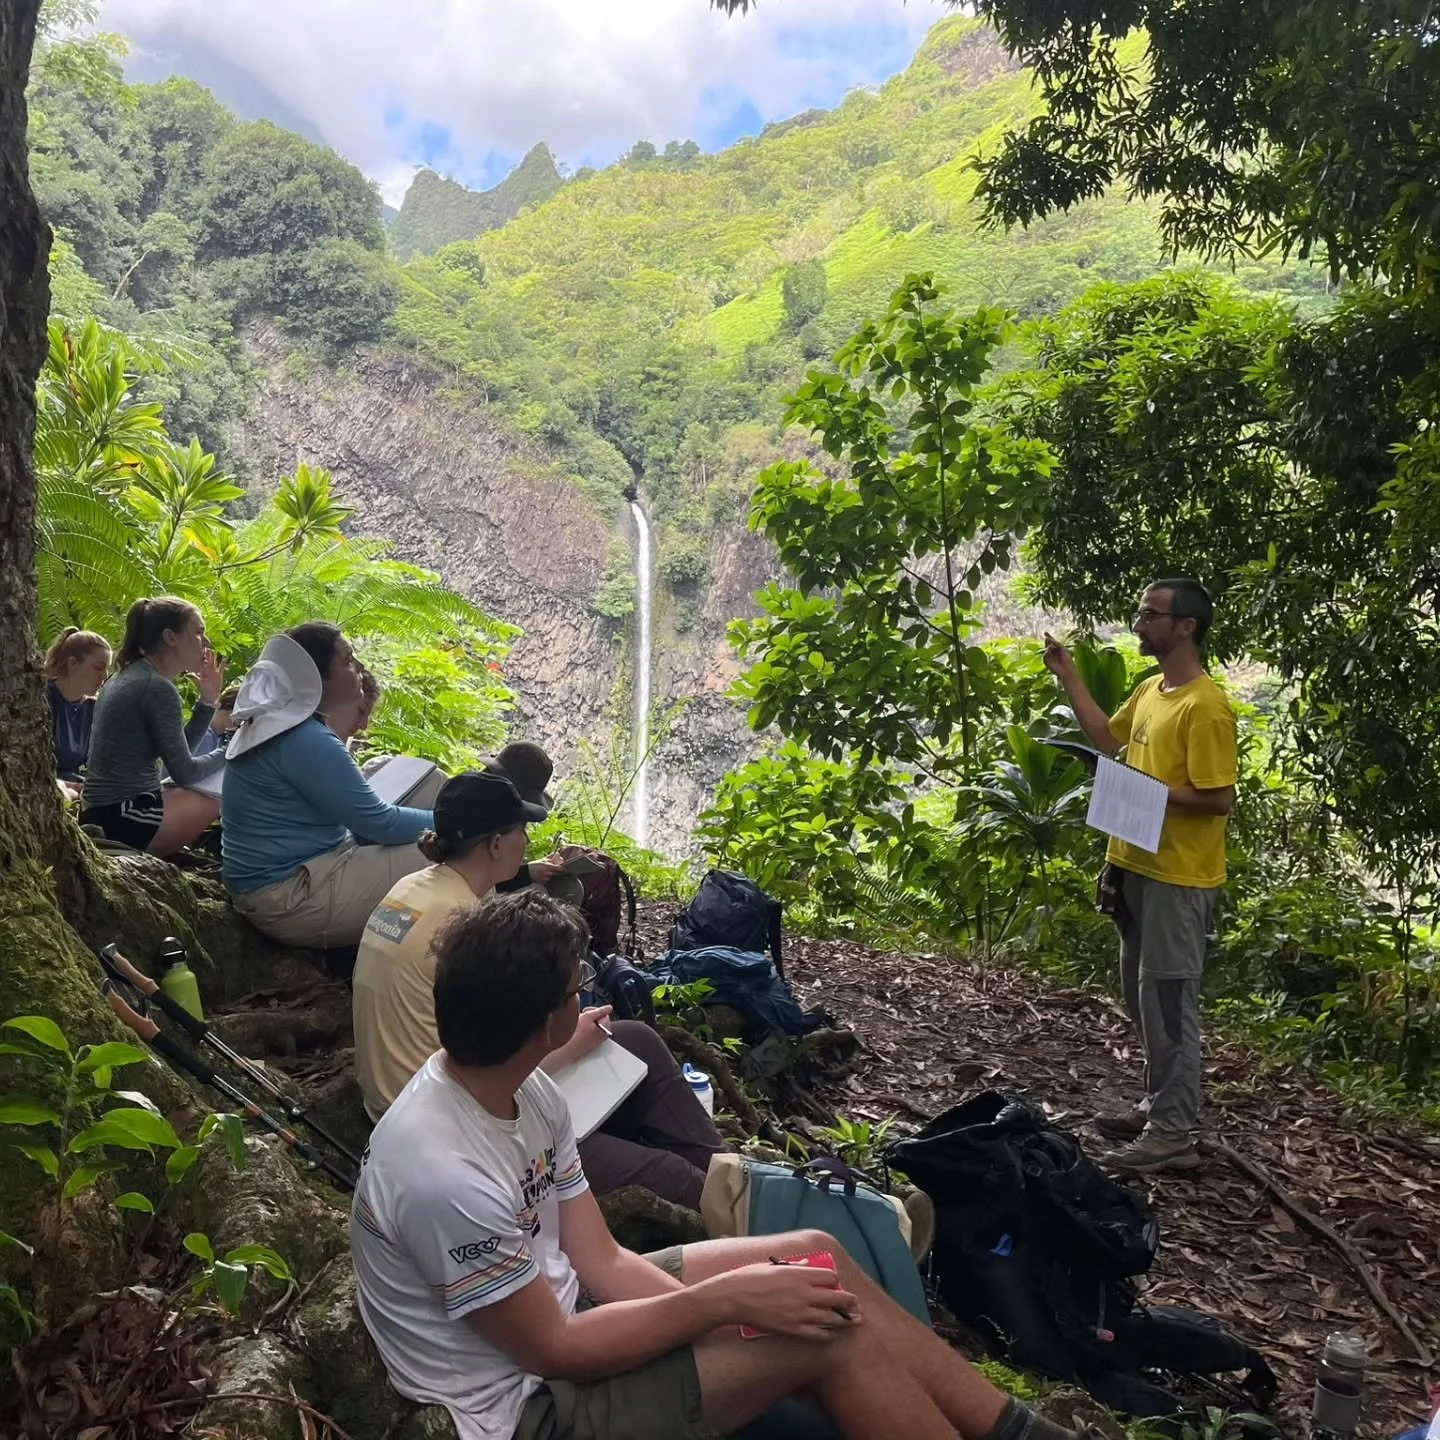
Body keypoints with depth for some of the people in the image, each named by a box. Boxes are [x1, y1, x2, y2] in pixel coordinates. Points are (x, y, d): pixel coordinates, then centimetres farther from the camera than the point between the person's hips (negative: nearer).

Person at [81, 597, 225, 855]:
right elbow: (184, 773, -11)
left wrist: (207, 700, 9)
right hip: (123, 818, -10)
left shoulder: (129, 676, 15)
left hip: (104, 811, 10)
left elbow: (175, 754, 16)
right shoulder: (157, 687, -15)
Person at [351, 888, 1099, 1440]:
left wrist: (727, 1306, -17)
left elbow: (601, 1262, -3)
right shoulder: (445, 1174, -33)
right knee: (831, 1338, -17)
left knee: (815, 1253, 1)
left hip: (551, 1308, 8)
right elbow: (554, 1349, -24)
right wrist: (728, 1299, -22)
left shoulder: (523, 1091, -6)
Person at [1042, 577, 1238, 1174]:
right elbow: (1107, 737, 23)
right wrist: (1069, 677, 18)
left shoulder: (1205, 706, -19)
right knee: (1141, 996, 18)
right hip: (1139, 867, 10)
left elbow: (1218, 798, -20)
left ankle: (1174, 1134, 10)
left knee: (1168, 1002, -1)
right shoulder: (1149, 690, 9)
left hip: (1179, 878, -9)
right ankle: (1158, 1106, 32)